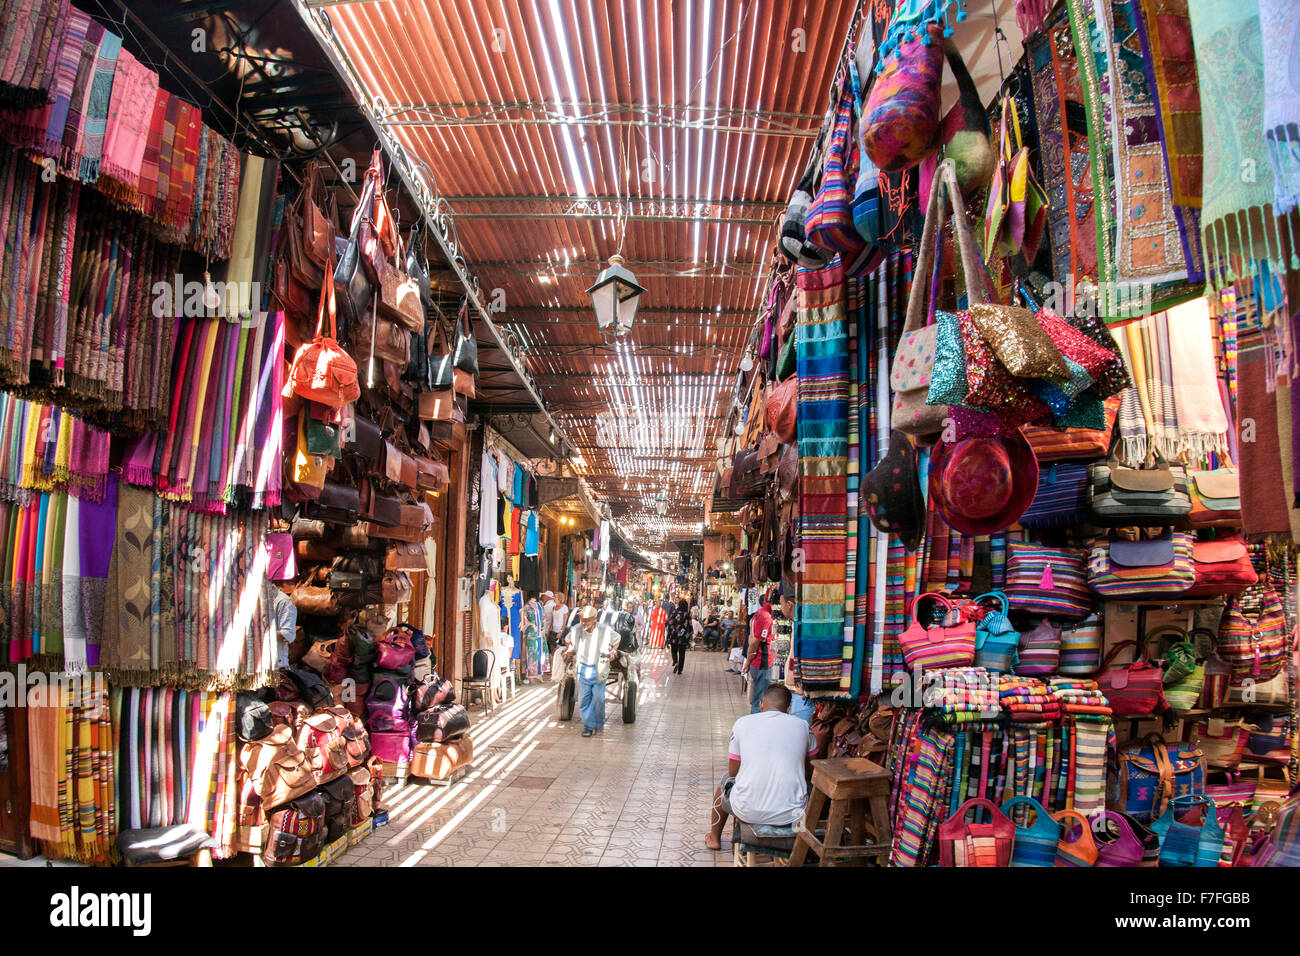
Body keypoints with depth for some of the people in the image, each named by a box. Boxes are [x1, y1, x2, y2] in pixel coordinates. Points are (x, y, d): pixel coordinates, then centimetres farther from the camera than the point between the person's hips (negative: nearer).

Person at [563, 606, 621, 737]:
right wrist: (569, 650, 6)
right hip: (583, 668, 2)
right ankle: (588, 726, 14)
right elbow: (567, 640, 18)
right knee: (583, 699, 2)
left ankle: (598, 724, 23)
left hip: (599, 669, -2)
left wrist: (613, 651, -1)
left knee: (598, 699, 2)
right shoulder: (576, 631, -6)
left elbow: (617, 639, 9)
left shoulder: (605, 631, -12)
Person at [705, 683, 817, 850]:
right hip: (791, 815, 1)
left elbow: (733, 772, 8)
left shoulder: (742, 723, 0)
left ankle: (714, 838, 53)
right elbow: (809, 773, 13)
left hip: (748, 813, 0)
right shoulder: (803, 726, 3)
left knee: (726, 782, 33)